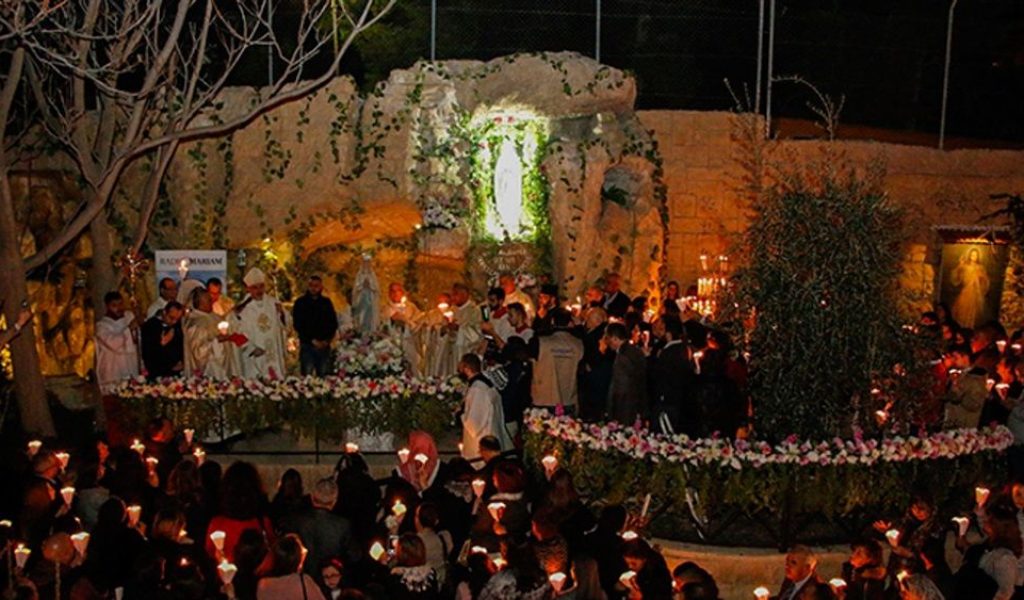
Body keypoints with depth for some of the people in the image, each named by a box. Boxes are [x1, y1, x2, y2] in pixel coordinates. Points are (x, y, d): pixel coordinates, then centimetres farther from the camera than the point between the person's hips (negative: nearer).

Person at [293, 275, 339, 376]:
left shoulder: (326, 302, 12)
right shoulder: (300, 302, 4)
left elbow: (333, 323, 12)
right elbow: (297, 325, -1)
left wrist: (327, 340, -3)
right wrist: (312, 340, -7)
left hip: (324, 345, 3)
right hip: (307, 345, -2)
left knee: (324, 376, 2)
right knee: (307, 376, -7)